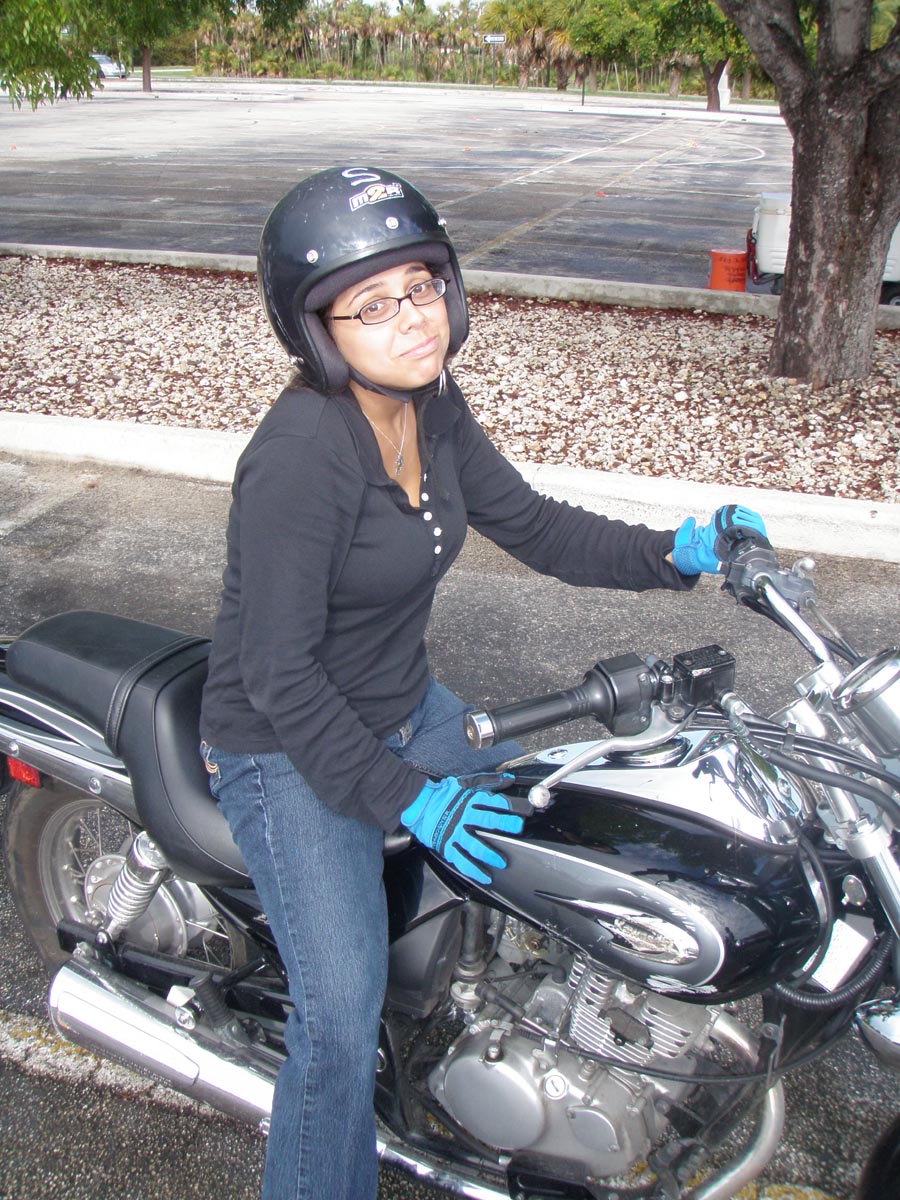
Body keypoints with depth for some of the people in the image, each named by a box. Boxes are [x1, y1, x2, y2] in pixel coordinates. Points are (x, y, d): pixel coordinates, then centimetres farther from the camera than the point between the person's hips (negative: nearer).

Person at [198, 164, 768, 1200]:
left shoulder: (430, 405, -4)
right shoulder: (301, 453, -29)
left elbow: (525, 522, 6)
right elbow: (279, 674, -26)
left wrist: (669, 554, -6)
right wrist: (404, 800, -24)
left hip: (402, 708, 8)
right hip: (287, 749, -8)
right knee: (343, 1016, -15)